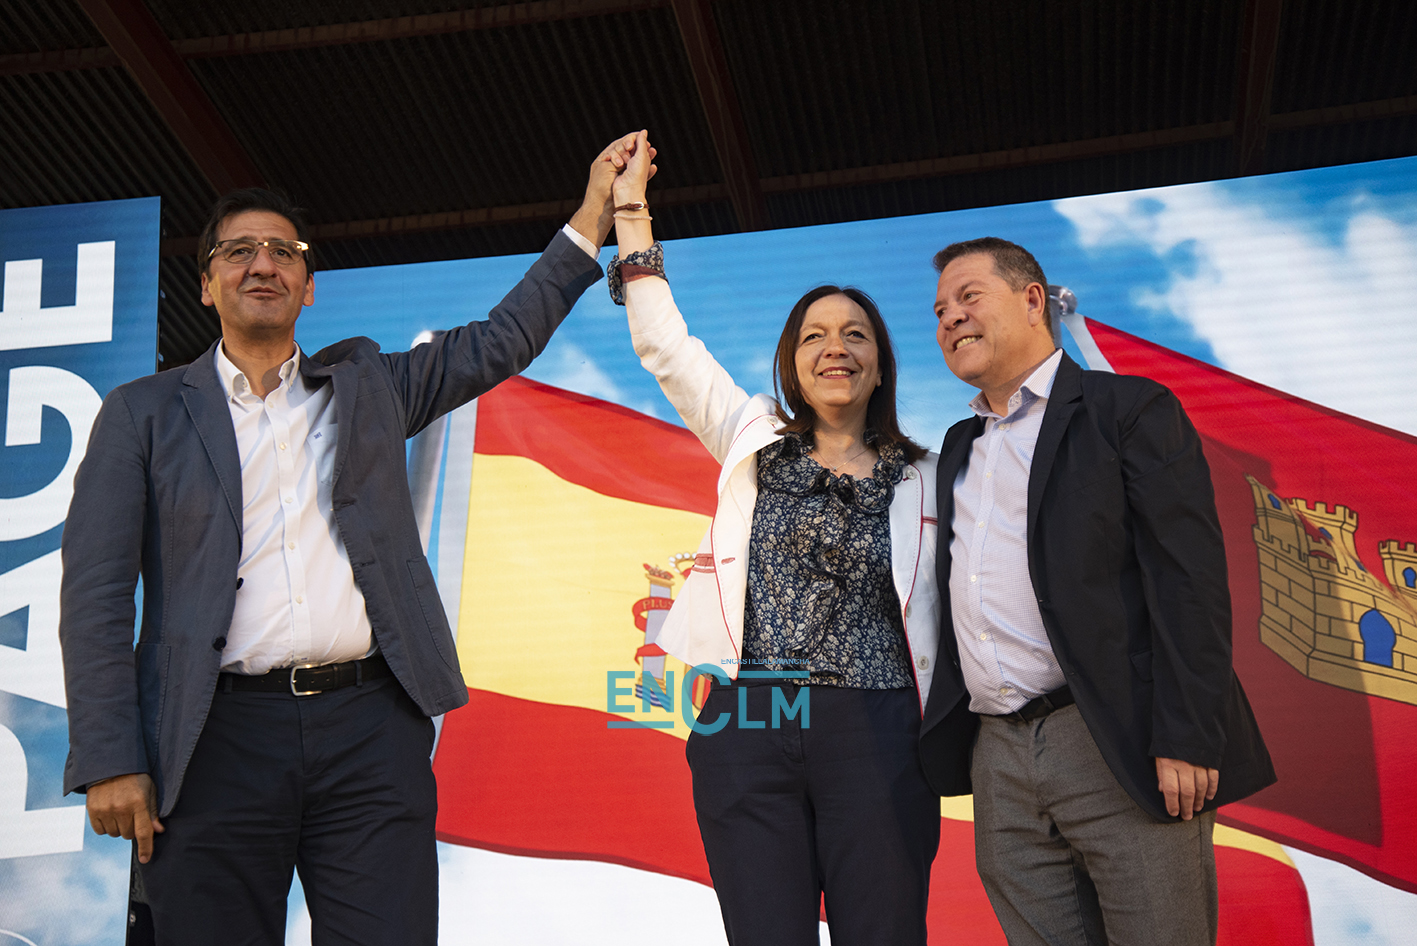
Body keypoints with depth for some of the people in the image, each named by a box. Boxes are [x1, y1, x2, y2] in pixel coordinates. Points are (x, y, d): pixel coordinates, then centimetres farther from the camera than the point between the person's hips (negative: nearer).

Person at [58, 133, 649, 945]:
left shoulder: (366, 386, 18)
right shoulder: (144, 413, 9)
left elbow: (502, 341, 19)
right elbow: (95, 598, 3)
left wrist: (595, 212, 14)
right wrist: (110, 762, -6)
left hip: (371, 726, 2)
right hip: (221, 736, -1)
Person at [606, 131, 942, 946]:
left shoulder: (923, 480, 10)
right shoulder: (755, 443, 12)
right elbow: (664, 345, 12)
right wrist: (632, 215, 13)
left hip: (876, 739, -1)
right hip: (748, 732, 1)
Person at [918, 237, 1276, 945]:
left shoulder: (1132, 410, 0)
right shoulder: (960, 449, 22)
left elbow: (1188, 580, -8)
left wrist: (1186, 738, -16)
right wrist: (941, 742, 15)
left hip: (1121, 750, -6)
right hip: (1000, 757, 6)